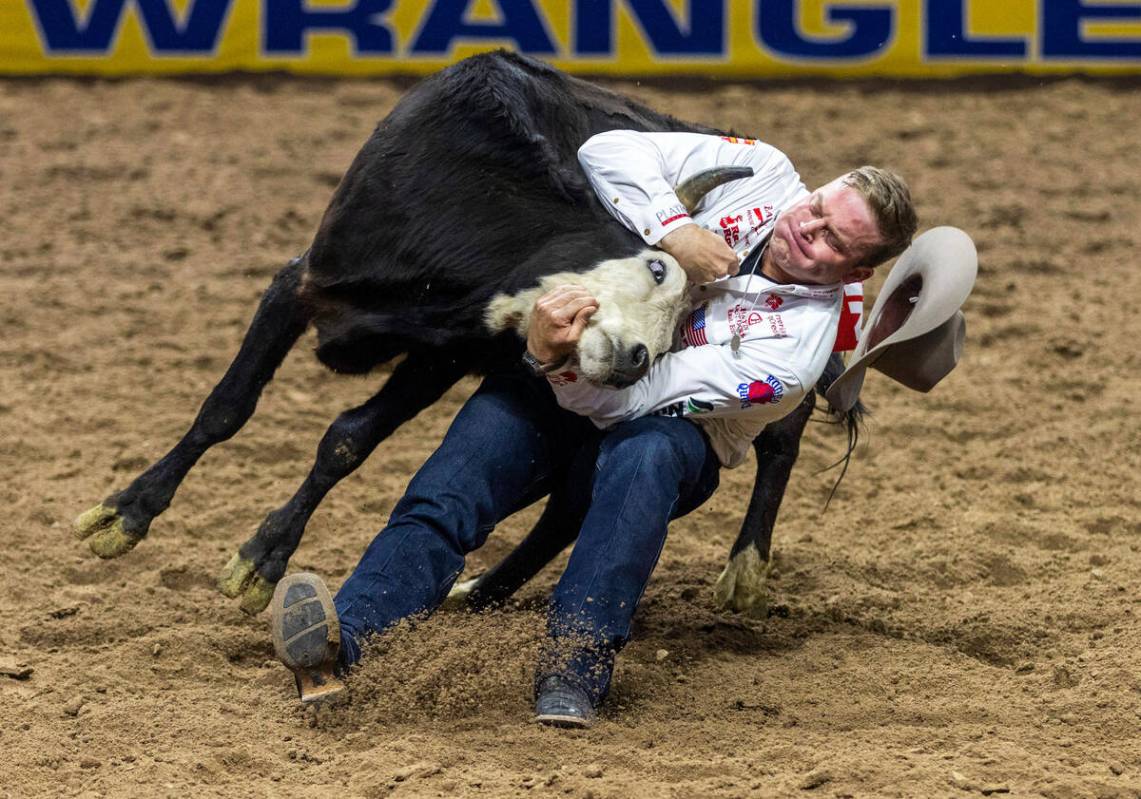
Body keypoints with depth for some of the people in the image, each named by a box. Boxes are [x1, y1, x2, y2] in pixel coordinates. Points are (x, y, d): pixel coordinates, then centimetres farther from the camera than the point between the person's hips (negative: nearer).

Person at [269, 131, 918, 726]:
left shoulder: (801, 339, -19)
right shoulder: (764, 174, -5)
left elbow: (627, 400, -25)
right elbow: (608, 152, -12)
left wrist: (557, 359, -40)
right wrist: (673, 228, -23)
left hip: (667, 427, -3)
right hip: (552, 389, 3)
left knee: (644, 456, -40)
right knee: (444, 498, -24)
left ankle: (576, 668, -52)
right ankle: (342, 638, -48)